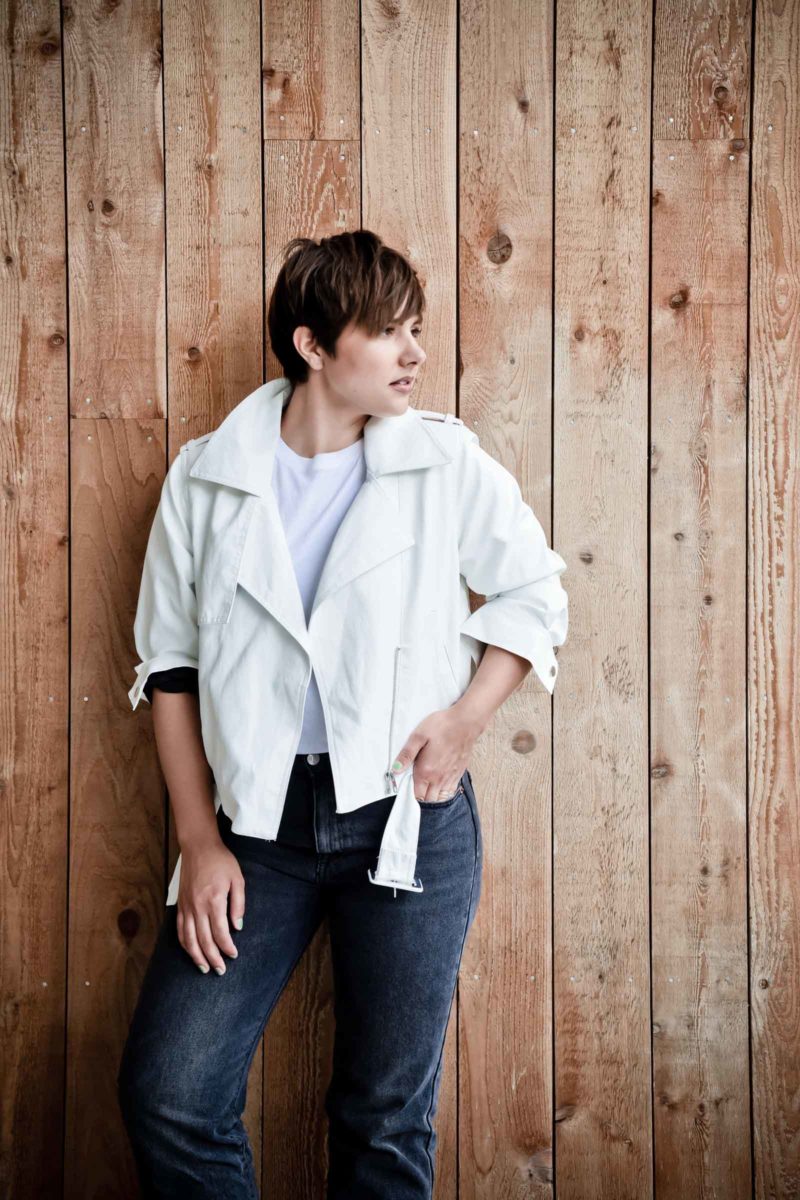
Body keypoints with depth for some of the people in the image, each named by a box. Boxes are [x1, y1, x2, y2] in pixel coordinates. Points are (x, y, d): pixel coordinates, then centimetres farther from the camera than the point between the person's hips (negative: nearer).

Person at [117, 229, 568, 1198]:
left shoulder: (447, 464, -1)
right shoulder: (204, 479, 0)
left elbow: (533, 591, 10)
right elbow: (170, 664, 4)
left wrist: (467, 716, -6)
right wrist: (200, 843, -2)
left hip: (409, 817, -1)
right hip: (258, 818, 1)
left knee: (388, 1116, 9)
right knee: (165, 1092, -3)